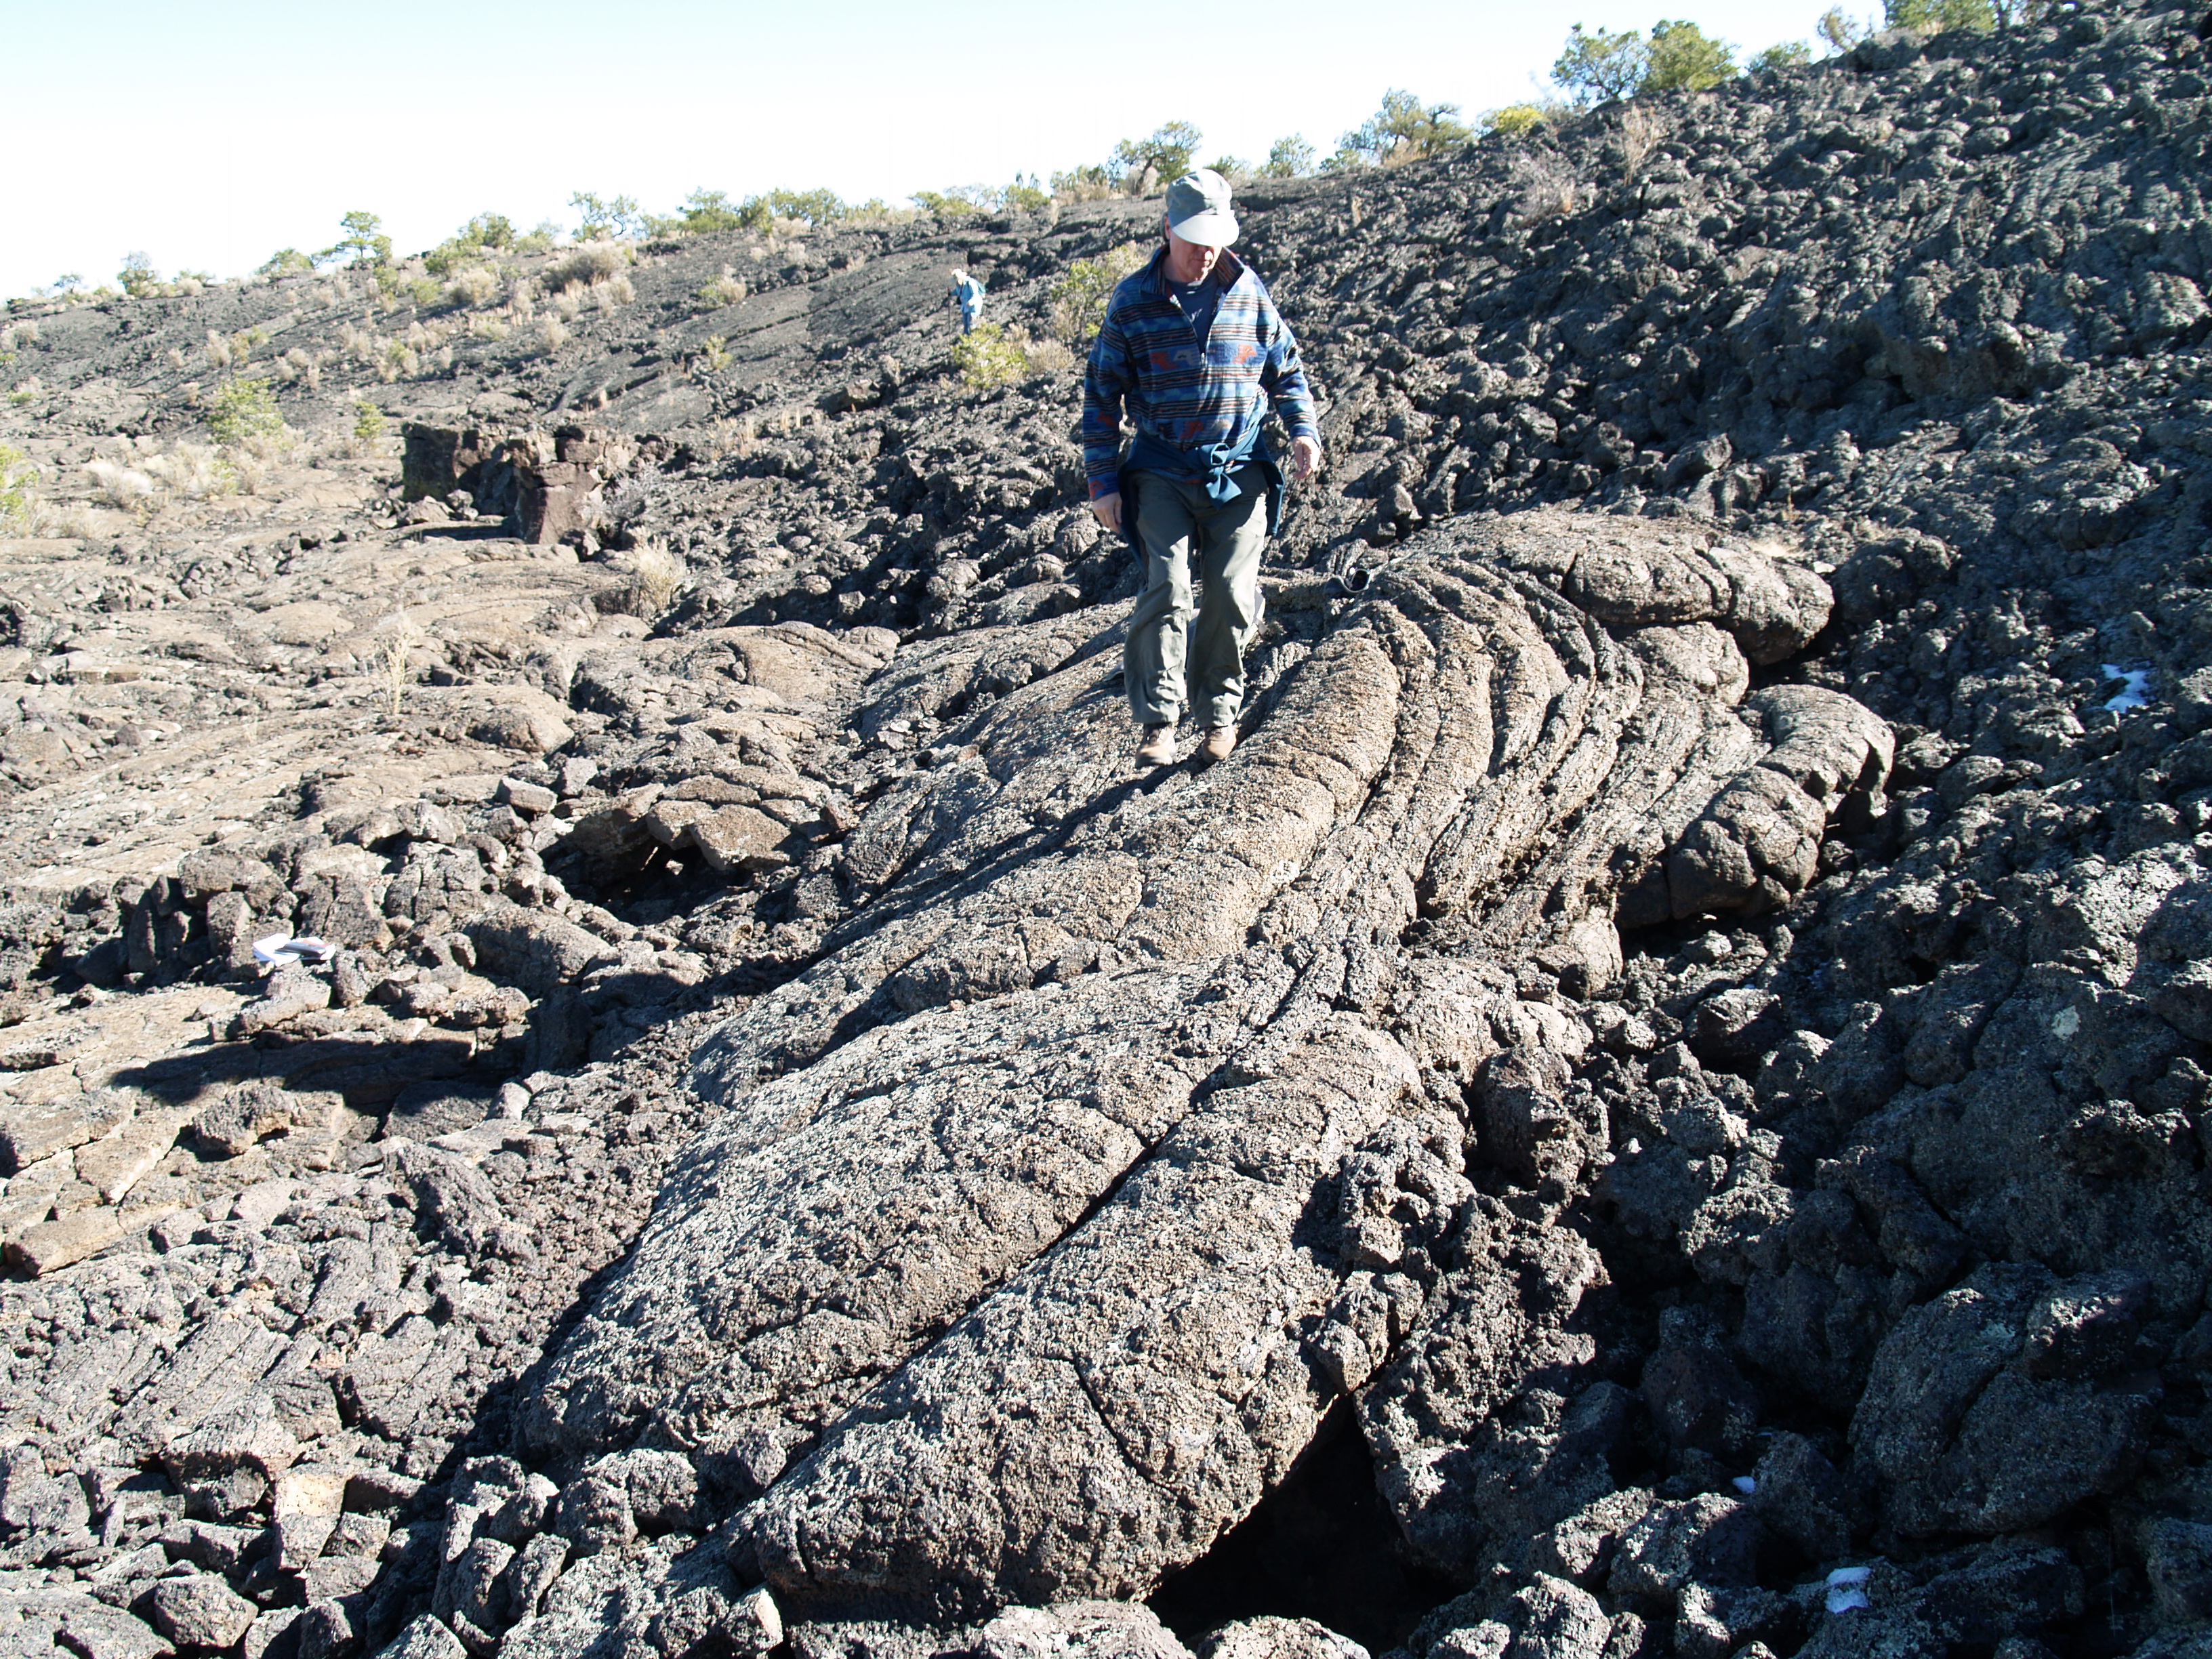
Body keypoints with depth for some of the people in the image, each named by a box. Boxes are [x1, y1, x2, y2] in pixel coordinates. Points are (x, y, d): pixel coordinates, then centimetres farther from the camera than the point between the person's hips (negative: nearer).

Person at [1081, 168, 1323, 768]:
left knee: (1231, 594, -2)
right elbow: (1102, 391, 3)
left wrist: (1302, 430, -3)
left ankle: (1220, 712, 14)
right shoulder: (1133, 301, -1)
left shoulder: (1249, 294, 4)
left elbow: (1287, 369, 15)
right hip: (1162, 473, -1)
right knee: (1166, 589, -13)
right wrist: (1103, 480, -2)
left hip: (1239, 472, 1)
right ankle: (1159, 722, -9)